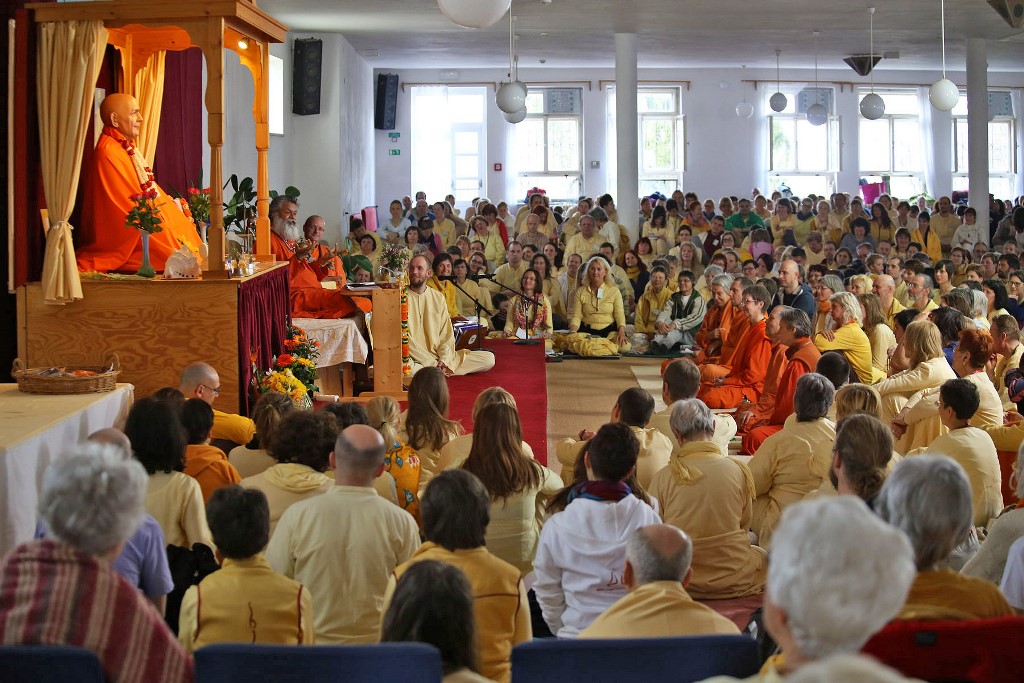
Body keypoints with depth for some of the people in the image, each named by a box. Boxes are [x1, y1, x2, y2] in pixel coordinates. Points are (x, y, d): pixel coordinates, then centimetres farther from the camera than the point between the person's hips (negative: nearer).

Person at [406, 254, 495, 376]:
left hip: (440, 358, 5)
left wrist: (444, 360, -10)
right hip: (415, 360, -5)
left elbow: (446, 334, 9)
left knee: (489, 358, -7)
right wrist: (431, 363, -16)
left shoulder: (438, 297, 13)